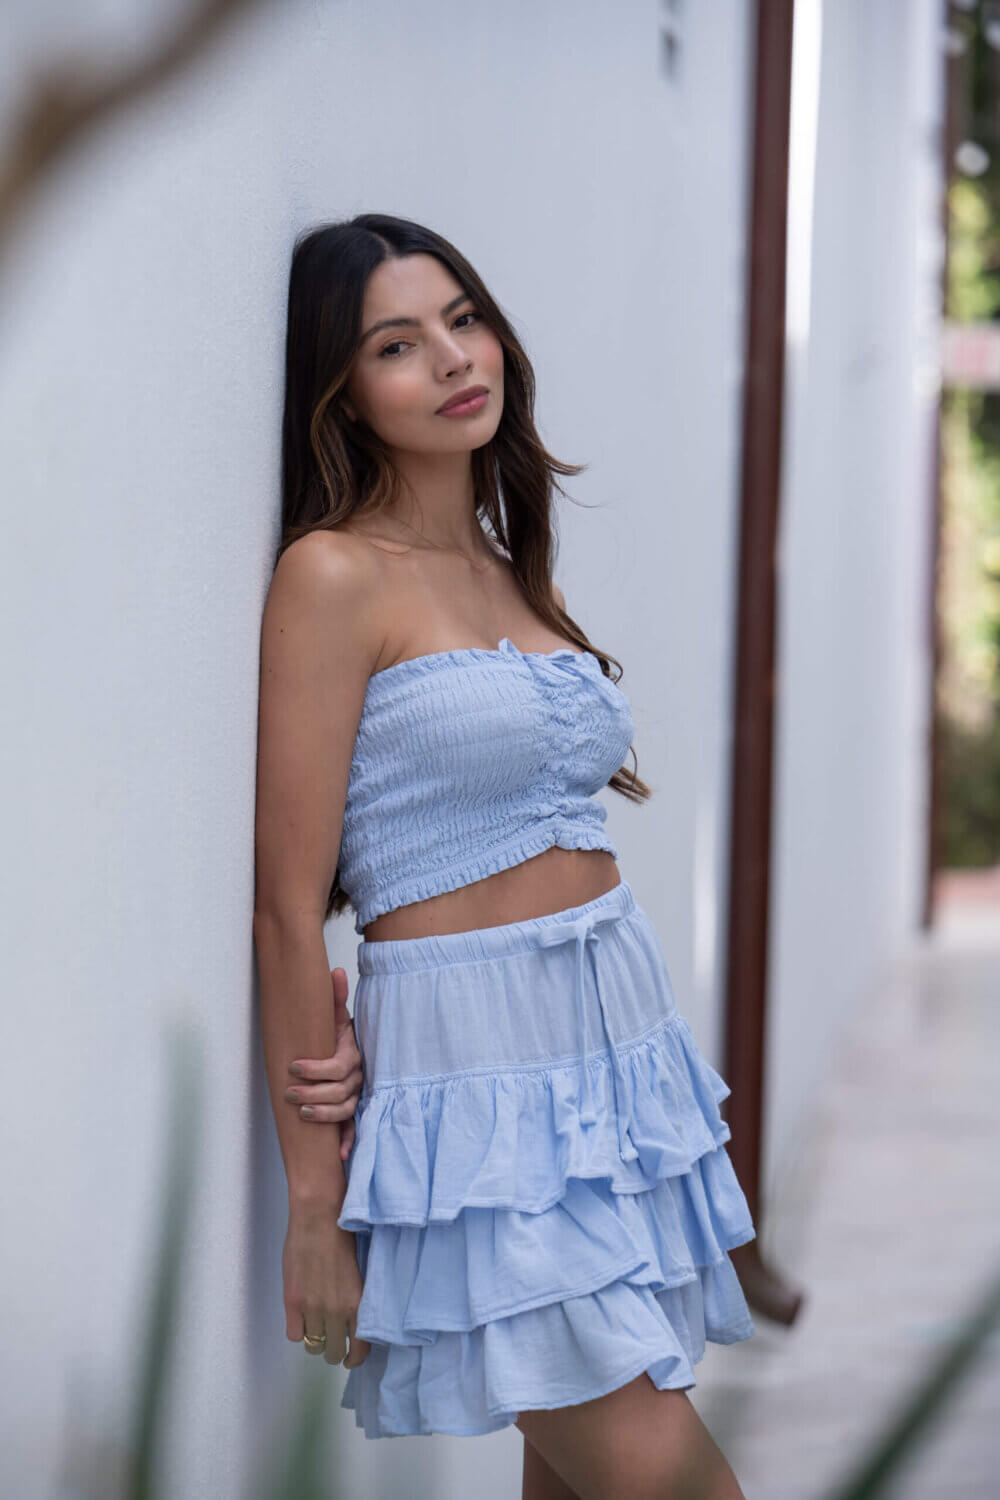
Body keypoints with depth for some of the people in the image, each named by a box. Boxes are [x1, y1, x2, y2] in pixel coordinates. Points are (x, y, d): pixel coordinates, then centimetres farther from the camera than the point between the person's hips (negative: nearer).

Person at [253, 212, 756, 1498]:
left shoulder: (514, 568, 13)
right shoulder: (333, 575, -10)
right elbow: (287, 903, -11)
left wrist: (362, 1021, -6)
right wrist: (314, 1198, -10)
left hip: (620, 1030, 7)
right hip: (476, 1062, -7)